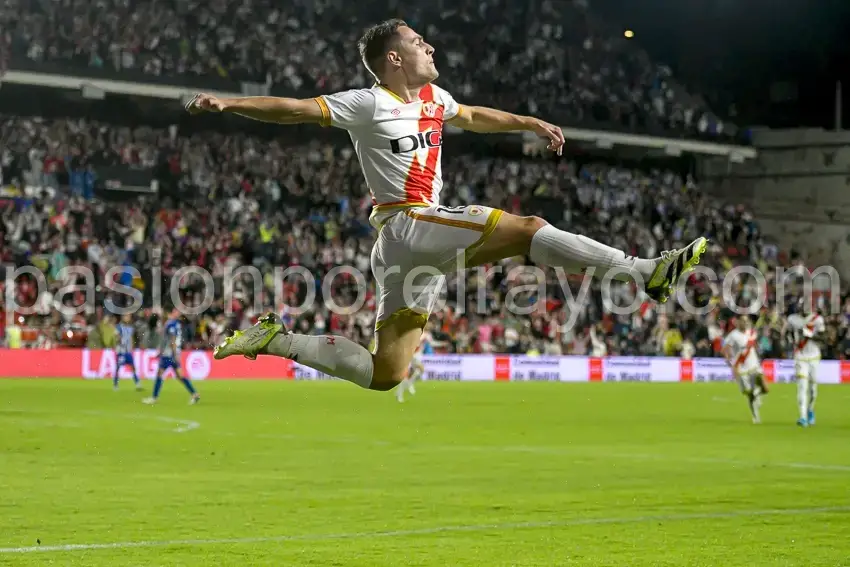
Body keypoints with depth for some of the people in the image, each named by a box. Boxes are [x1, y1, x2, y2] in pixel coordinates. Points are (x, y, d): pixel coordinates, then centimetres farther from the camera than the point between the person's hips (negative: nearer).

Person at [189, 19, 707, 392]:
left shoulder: (432, 98, 17)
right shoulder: (369, 104, -6)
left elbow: (476, 117, 37)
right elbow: (295, 109, -12)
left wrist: (532, 123, 39)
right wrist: (228, 104, -22)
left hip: (423, 245, 9)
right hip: (406, 225, -9)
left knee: (385, 375, 9)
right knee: (528, 228, -19)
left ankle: (275, 340, 15)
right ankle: (648, 272, -17)